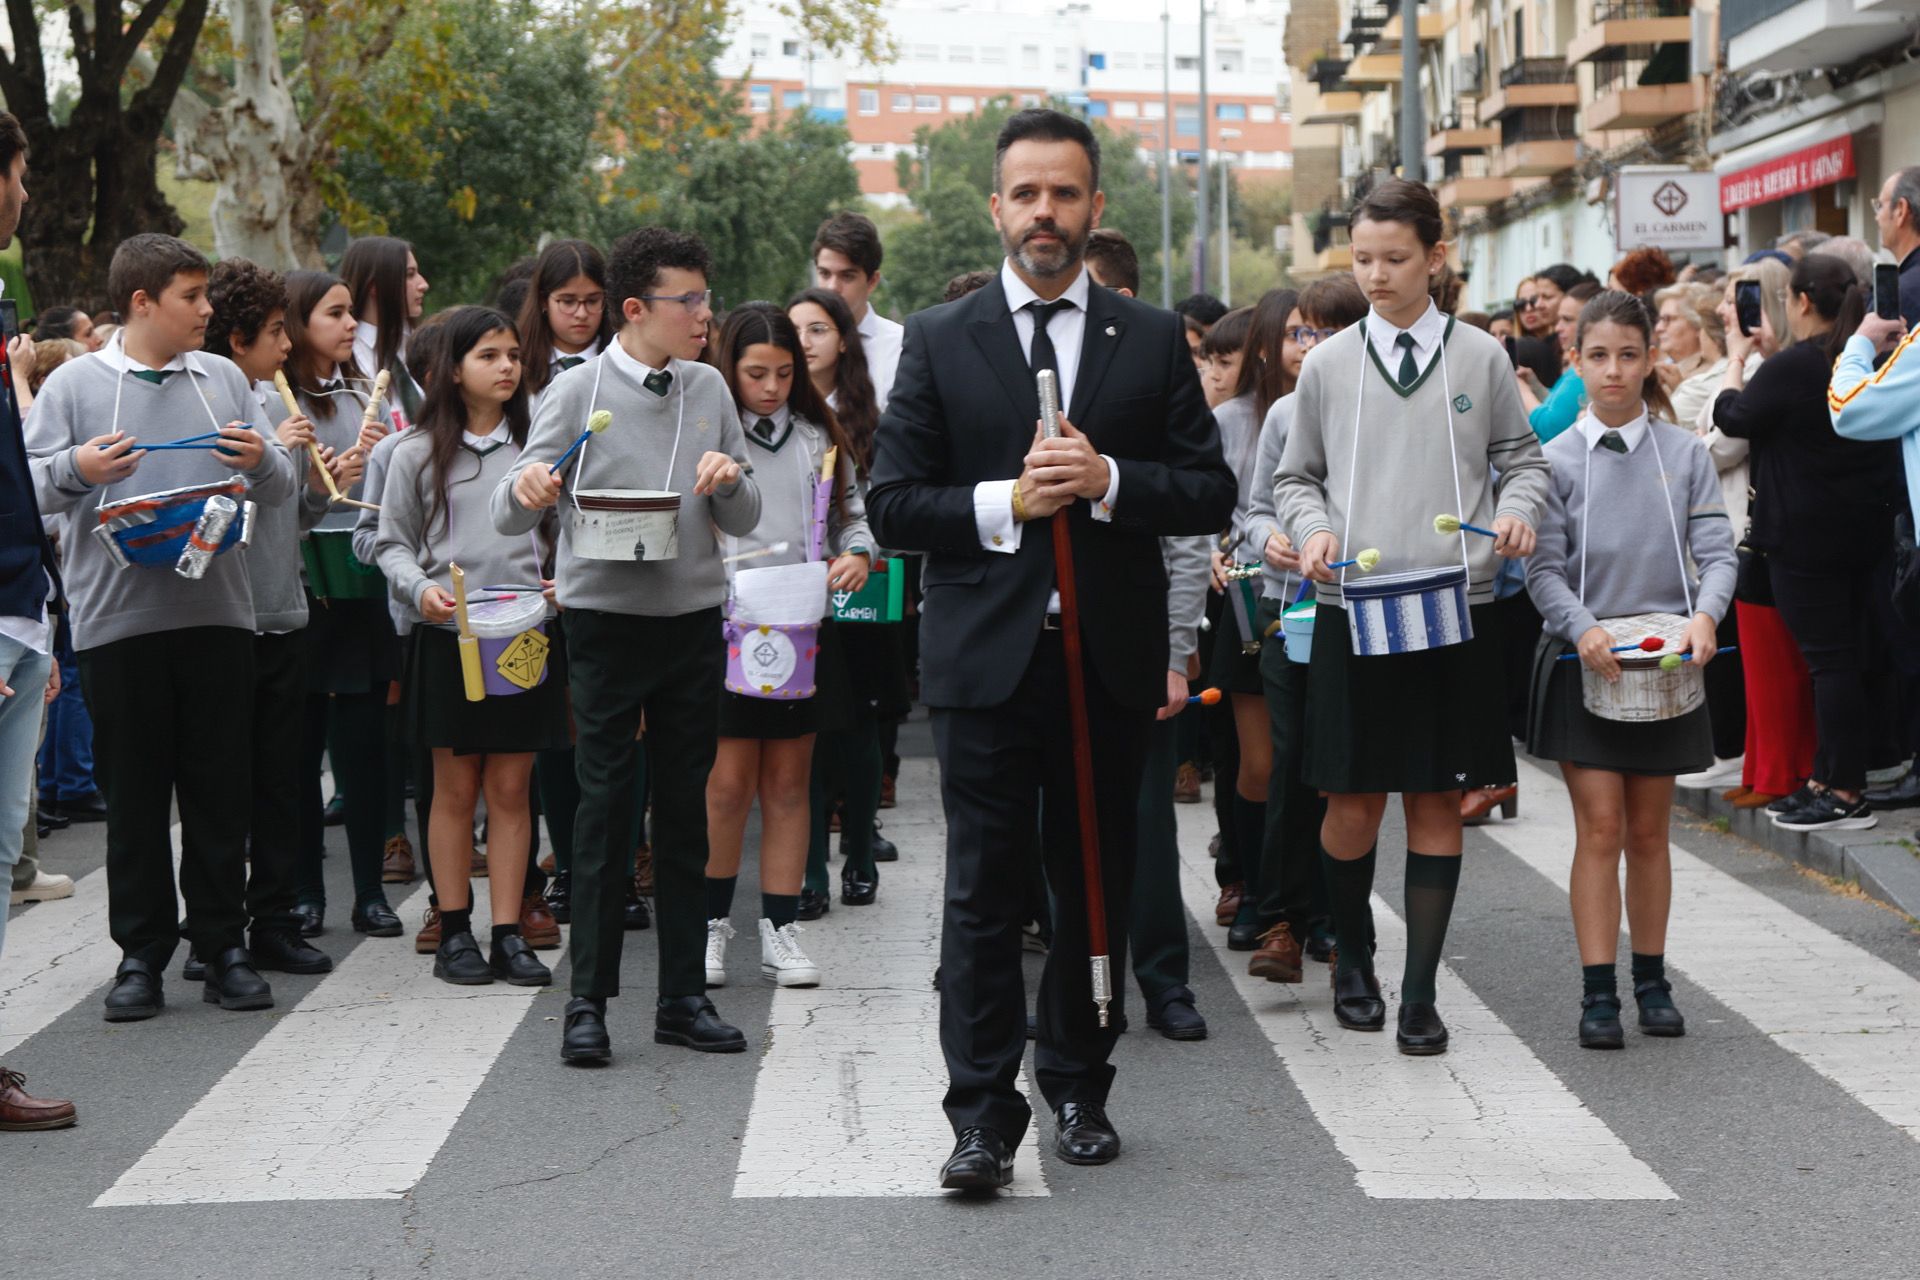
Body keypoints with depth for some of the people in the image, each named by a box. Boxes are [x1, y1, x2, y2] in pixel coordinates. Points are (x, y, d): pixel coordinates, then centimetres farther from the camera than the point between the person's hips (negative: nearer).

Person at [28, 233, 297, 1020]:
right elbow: (28, 487, -2)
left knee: (220, 790, 5)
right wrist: (76, 469, -21)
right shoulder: (76, 385, 2)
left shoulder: (224, 380, 11)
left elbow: (282, 489, 11)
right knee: (134, 797, 4)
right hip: (118, 620, -2)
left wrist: (261, 463, -10)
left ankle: (223, 947, 14)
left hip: (218, 612, 2)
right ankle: (141, 954, 11)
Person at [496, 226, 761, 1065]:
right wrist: (527, 491, -29)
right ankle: (588, 1001, 3)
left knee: (685, 809, 8)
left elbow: (746, 520, 9)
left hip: (693, 619, 4)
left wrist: (728, 481, -12)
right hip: (606, 618, -4)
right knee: (606, 806, -3)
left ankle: (684, 995, 15)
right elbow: (508, 516, -7)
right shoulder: (580, 391, -5)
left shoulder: (709, 391, 8)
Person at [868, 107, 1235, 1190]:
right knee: (984, 894, -3)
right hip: (986, 656, -1)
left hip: (1112, 657, 2)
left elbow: (1212, 492, 3)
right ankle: (985, 1116, -1)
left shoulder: (1154, 340, 8)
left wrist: (1109, 482, -13)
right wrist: (1004, 503, -14)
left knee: (1097, 886, 10)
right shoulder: (939, 342, 5)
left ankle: (1079, 1088, 24)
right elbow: (894, 504, 2)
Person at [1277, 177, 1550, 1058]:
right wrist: (1313, 529, -7)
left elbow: (1523, 459, 11)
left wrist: (1518, 511, -9)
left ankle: (1419, 992, 10)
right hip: (1351, 608, 0)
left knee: (1437, 803, 2)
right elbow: (1296, 478, 13)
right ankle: (1353, 957, 28)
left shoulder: (1481, 359, 4)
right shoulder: (1328, 364, 6)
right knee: (1353, 802, 3)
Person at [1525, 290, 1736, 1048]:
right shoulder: (1556, 461, -1)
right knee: (1600, 828, -5)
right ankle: (1598, 993, -2)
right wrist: (1583, 629, -25)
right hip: (1584, 663, -2)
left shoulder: (1685, 454, 3)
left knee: (1648, 831, 11)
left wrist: (1704, 615, -23)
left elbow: (1716, 551, -3)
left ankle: (1652, 982, 22)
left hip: (1663, 662, 2)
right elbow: (1544, 567, -8)